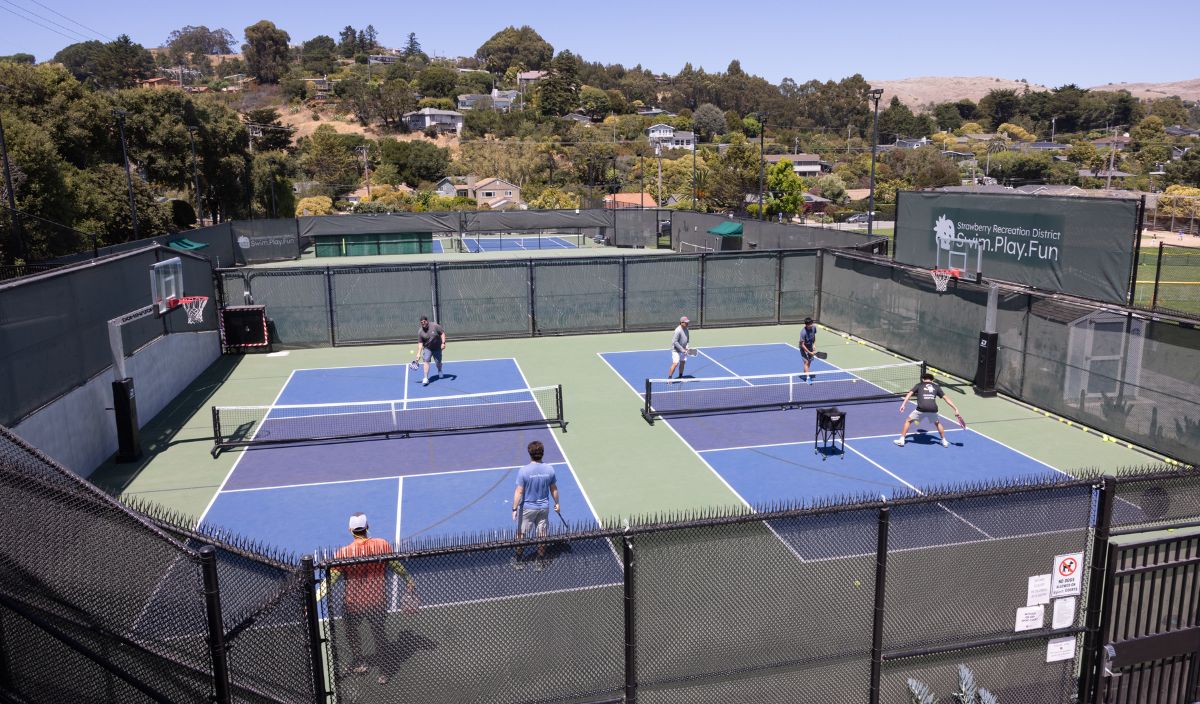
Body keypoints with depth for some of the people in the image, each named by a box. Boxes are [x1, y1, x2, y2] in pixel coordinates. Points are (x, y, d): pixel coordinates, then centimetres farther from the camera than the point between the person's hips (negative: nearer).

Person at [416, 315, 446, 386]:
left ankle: (440, 371, 43)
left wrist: (443, 343, -18)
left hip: (437, 348, 0)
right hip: (427, 348, 1)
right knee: (426, 361, -17)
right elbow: (420, 343, -8)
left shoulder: (435, 326, -14)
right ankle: (426, 379, -15)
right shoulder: (420, 332, -9)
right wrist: (419, 353, -16)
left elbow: (442, 333, -8)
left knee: (438, 363, 6)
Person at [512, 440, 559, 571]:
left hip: (527, 508, -2)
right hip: (544, 508, 2)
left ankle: (518, 560, 28)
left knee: (521, 534, 16)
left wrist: (514, 509, -9)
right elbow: (554, 489, 2)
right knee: (542, 536, 15)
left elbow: (519, 492, -17)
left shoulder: (524, 471, -19)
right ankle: (540, 562, 25)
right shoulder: (549, 470, -10)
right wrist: (556, 503, 17)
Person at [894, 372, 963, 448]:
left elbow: (909, 394, 7)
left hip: (921, 409, -2)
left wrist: (903, 405, 1)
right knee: (937, 423, 33)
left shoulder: (919, 385, 21)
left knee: (908, 421, 20)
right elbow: (946, 399, 23)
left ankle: (901, 440, 14)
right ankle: (944, 441, 34)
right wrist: (956, 409, 24)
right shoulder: (936, 387, 25)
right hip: (933, 409, 2)